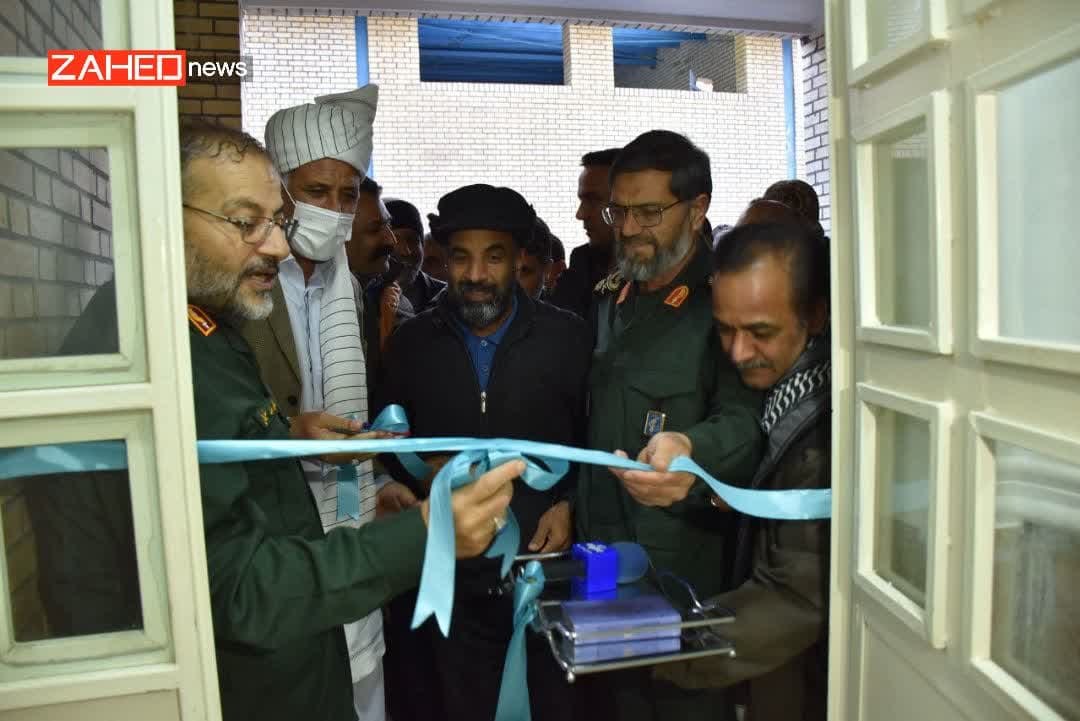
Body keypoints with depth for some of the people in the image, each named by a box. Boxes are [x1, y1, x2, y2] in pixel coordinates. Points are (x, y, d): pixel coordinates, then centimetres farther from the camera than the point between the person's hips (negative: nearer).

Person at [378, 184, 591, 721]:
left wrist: (570, 505, -11)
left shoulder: (568, 337, -5)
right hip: (455, 574, 2)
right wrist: (420, 473, -10)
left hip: (548, 566, -1)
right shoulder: (412, 342, 0)